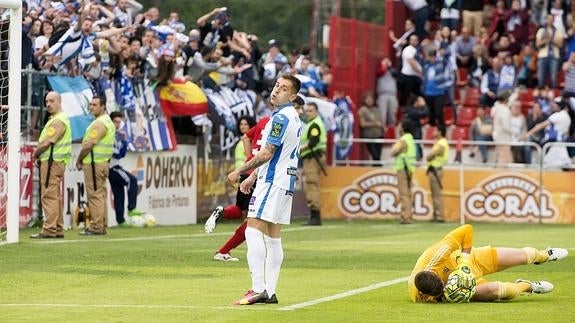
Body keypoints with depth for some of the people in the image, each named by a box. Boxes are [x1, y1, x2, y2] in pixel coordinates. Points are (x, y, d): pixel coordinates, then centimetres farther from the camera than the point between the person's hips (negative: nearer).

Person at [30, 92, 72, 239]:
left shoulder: (58, 121, -15)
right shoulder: (57, 119, 20)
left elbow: (46, 143, -20)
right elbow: (45, 141, 21)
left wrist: (36, 154, -3)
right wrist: (39, 154, 6)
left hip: (51, 162, -11)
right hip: (56, 162, 11)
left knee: (49, 196, -11)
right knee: (55, 196, 12)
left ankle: (49, 230, -14)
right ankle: (58, 229, 15)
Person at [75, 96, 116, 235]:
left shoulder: (99, 123, -16)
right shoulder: (109, 122, 17)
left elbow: (88, 145, -19)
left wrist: (79, 160, -5)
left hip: (94, 163, -10)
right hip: (104, 161, 10)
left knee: (95, 195, -8)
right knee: (101, 195, 11)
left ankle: (96, 227, -9)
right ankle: (102, 226, 14)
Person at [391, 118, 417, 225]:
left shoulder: (403, 141, -15)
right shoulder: (411, 139, 13)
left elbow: (393, 153, -17)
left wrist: (394, 147, 1)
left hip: (403, 169, -9)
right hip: (410, 168, 9)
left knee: (404, 193, -9)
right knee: (408, 193, 12)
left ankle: (406, 217, -13)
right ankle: (408, 215, 14)